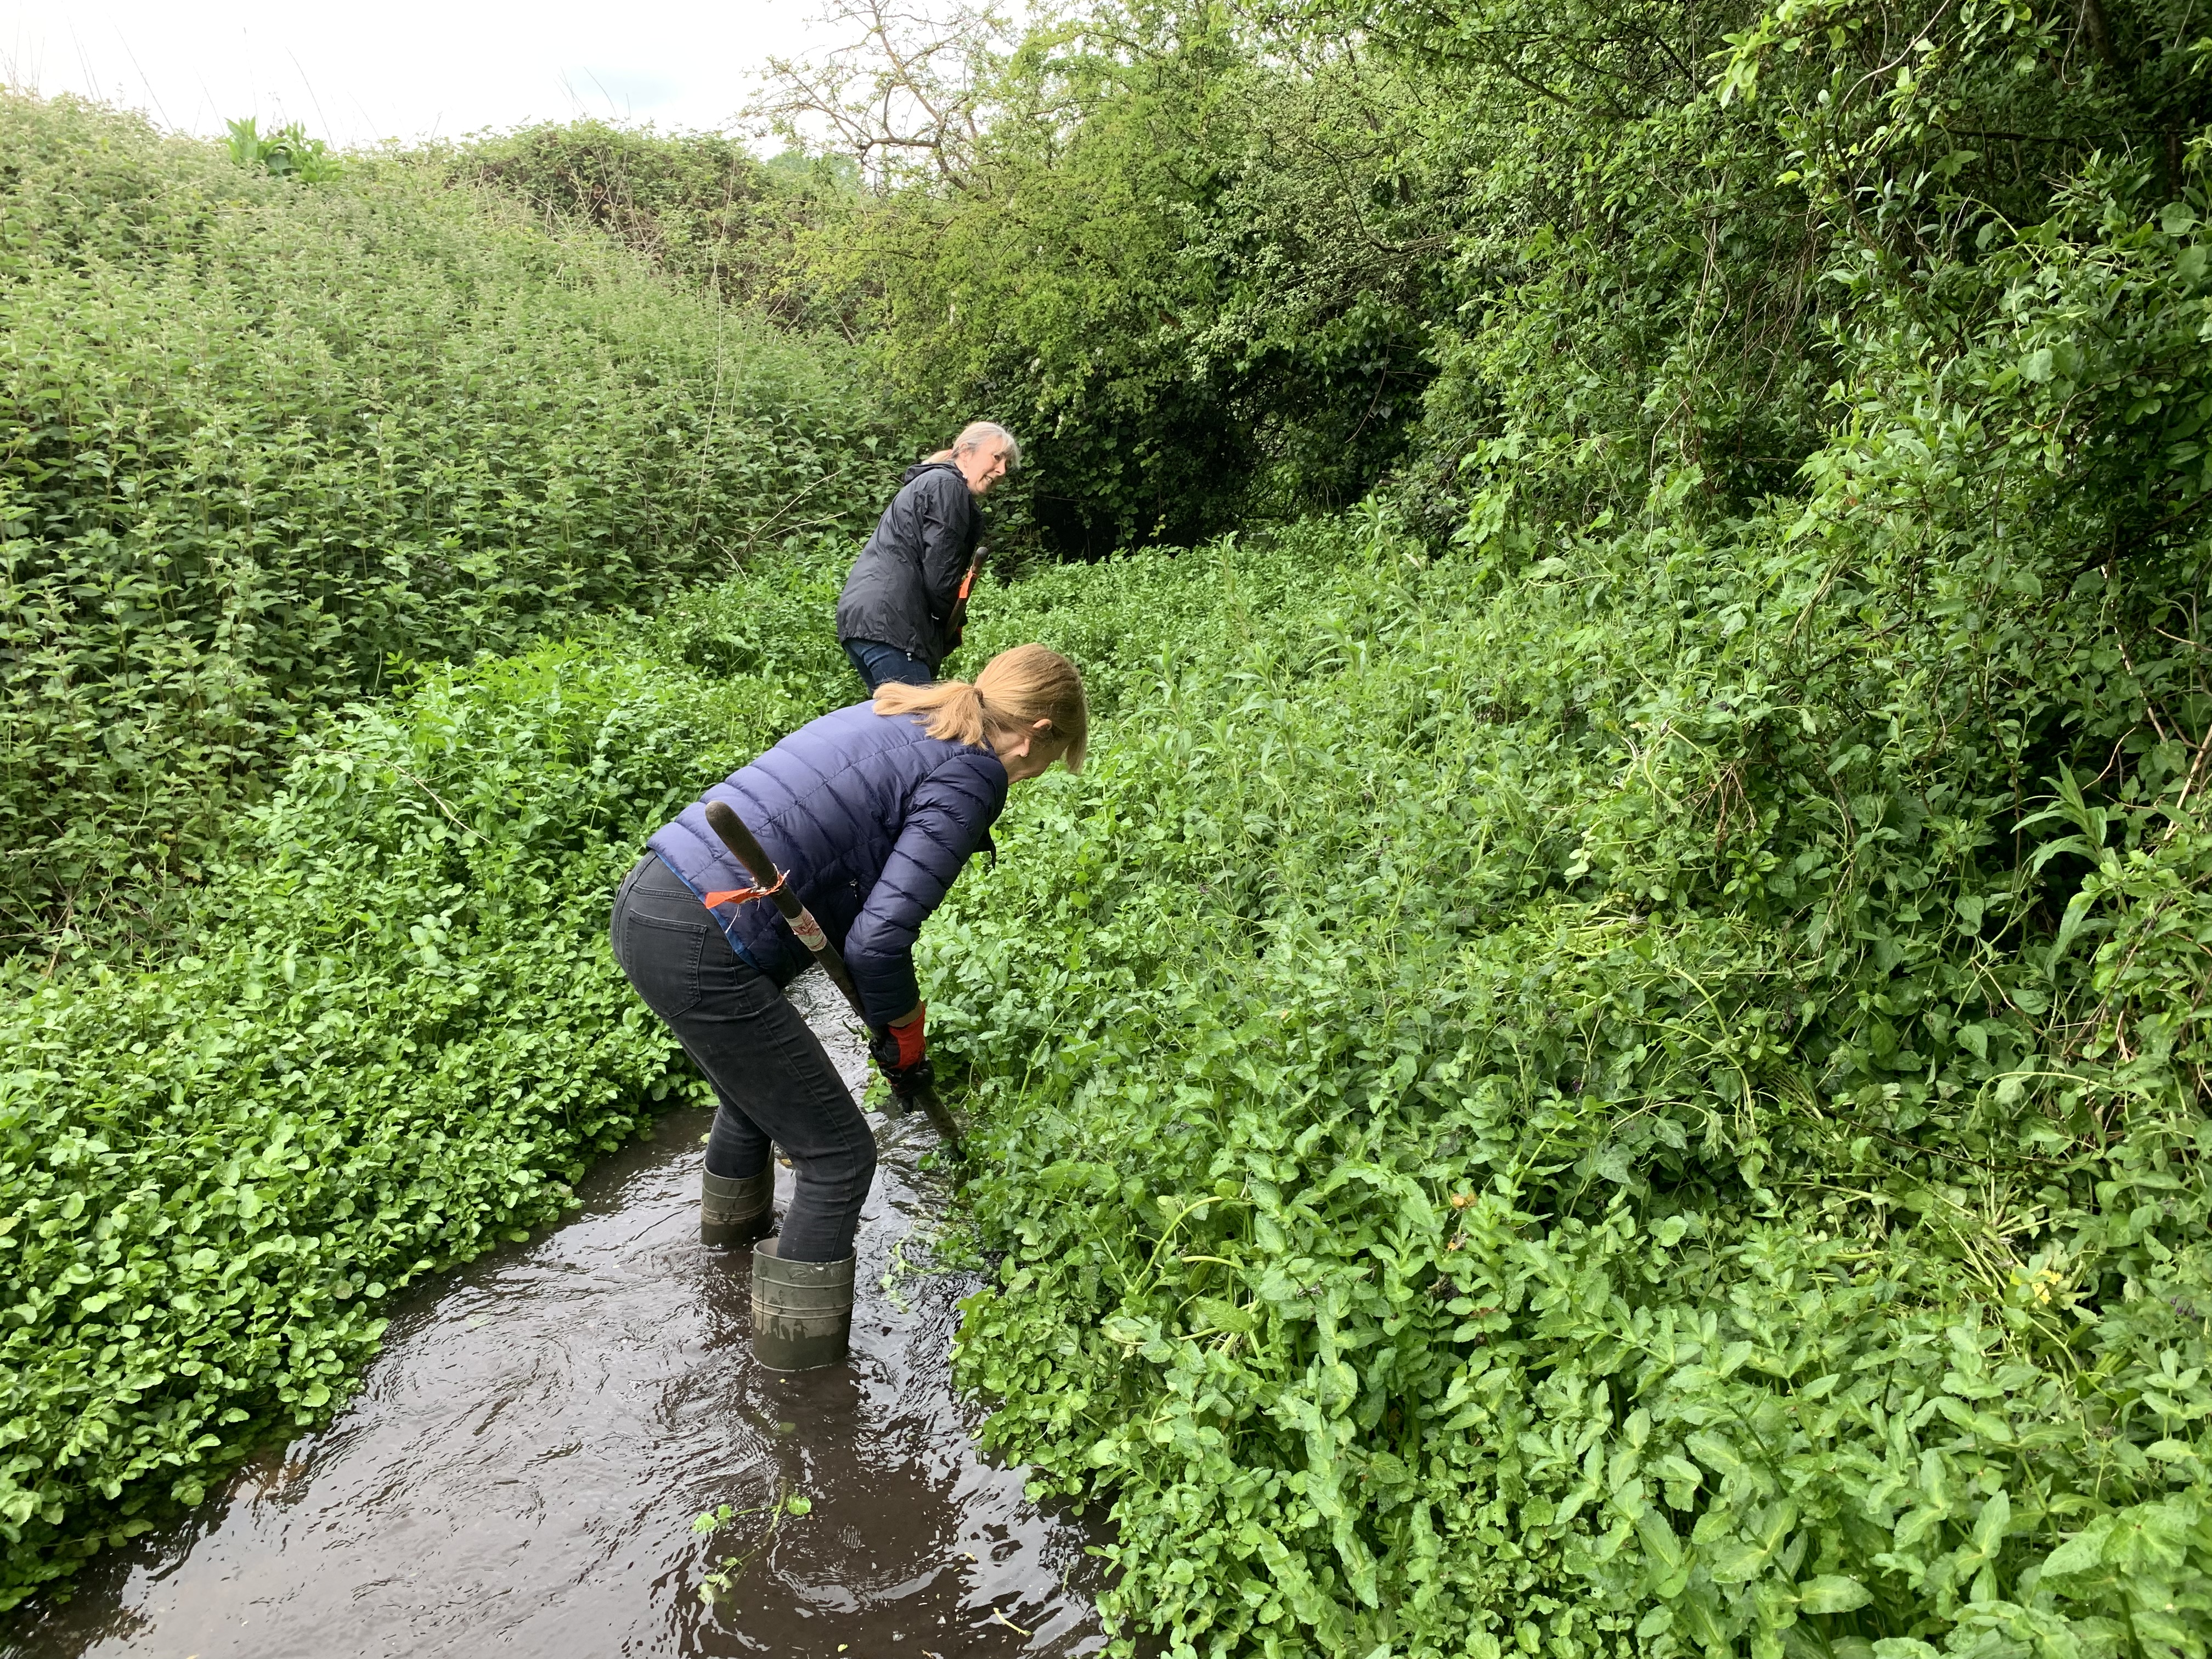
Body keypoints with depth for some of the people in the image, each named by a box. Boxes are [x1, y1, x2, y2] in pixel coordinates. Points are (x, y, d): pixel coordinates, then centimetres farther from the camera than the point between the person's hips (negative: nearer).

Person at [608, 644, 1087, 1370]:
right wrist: (903, 1035, 3)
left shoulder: (890, 717, 16)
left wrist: (888, 1016, 19)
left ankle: (733, 1219, 63)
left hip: (645, 900, 10)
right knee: (837, 1153, 7)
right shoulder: (969, 776, -9)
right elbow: (879, 940, -18)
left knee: (757, 1082, 35)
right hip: (700, 951, -9)